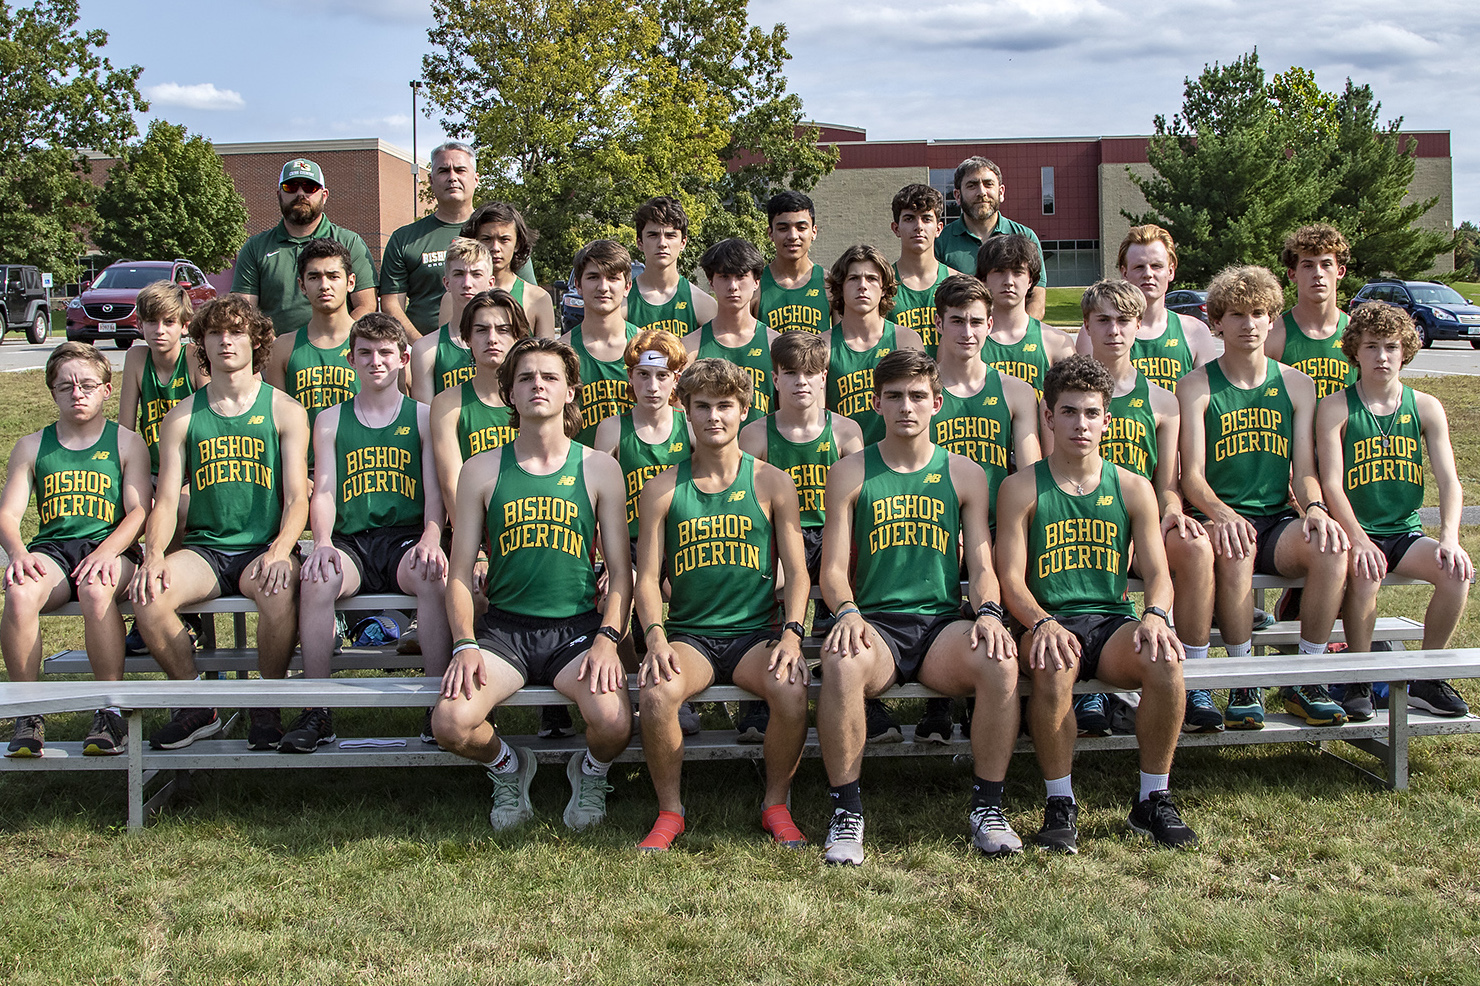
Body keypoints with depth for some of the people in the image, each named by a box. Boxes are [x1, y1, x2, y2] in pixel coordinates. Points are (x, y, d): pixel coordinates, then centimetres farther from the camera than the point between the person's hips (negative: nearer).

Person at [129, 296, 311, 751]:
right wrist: (154, 554, -14)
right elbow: (166, 501, 6)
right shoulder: (182, 418, 12)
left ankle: (266, 706, -11)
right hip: (204, 548, 3)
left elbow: (297, 499, -1)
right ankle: (197, 707, -5)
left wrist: (279, 551, -21)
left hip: (264, 547, -2)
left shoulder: (285, 411, 6)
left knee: (278, 590, -36)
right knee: (147, 594, -27)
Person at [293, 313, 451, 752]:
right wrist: (322, 542, -11)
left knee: (433, 574, -36)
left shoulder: (423, 416, 14)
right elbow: (323, 492, 10)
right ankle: (317, 710, -22)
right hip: (350, 542, 1)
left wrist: (431, 537, -16)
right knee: (316, 579, -32)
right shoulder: (330, 420, 18)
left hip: (405, 537, -1)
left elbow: (435, 489, 5)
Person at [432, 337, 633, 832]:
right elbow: (460, 570, 5)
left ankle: (591, 772, 13)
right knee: (450, 725, -25)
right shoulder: (482, 470, 6)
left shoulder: (599, 468, 5)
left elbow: (620, 569, 4)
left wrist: (607, 639, -11)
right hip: (503, 626, 1)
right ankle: (507, 765, 13)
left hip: (577, 626, -1)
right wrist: (464, 645, -9)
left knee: (614, 725, -27)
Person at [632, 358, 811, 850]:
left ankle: (776, 804, -4)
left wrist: (791, 634, -12)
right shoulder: (663, 490, 9)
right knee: (657, 693, -32)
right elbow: (648, 576, 6)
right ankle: (669, 811, -6)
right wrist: (656, 637, -13)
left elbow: (797, 571, 5)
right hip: (688, 633, 0)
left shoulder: (771, 483, 7)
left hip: (756, 631, 0)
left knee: (791, 689, -32)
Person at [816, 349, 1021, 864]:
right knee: (842, 662, -36)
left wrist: (988, 612, -12)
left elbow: (982, 565, 10)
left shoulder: (963, 473, 14)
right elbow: (833, 570, 6)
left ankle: (988, 807, -13)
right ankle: (846, 812, -20)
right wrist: (847, 612, -17)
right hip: (875, 624, -1)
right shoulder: (850, 473, 10)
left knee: (1000, 660, -31)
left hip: (942, 624, 1)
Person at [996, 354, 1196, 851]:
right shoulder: (1021, 489, 5)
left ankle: (1153, 799, -11)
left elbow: (1157, 572, 7)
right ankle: (1060, 804, -17)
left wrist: (1154, 615, -17)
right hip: (1049, 620, -2)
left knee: (1164, 658, -30)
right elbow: (1011, 577, -3)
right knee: (1054, 665, -37)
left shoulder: (1134, 489, 12)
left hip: (1114, 622, 2)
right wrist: (1042, 623, -23)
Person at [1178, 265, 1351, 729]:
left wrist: (1315, 508, -16)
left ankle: (1306, 682, -16)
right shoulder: (1196, 387, 3)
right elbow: (1191, 478, -5)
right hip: (1219, 516, -3)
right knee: (1235, 547, -39)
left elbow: (1304, 470, 8)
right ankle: (1243, 684, -22)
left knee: (1332, 545, -30)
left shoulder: (1296, 385, 14)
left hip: (1277, 520, 3)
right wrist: (1221, 514, -27)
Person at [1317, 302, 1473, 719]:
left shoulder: (1425, 408, 7)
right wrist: (1358, 539, -28)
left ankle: (1425, 678, -4)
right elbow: (1331, 485, -12)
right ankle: (1358, 681, -13)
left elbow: (1449, 481, -1)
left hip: (1405, 532, 4)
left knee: (1458, 571, -24)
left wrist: (1449, 538, -19)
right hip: (1353, 531, -3)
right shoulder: (1335, 408, -3)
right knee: (1365, 573, -35)